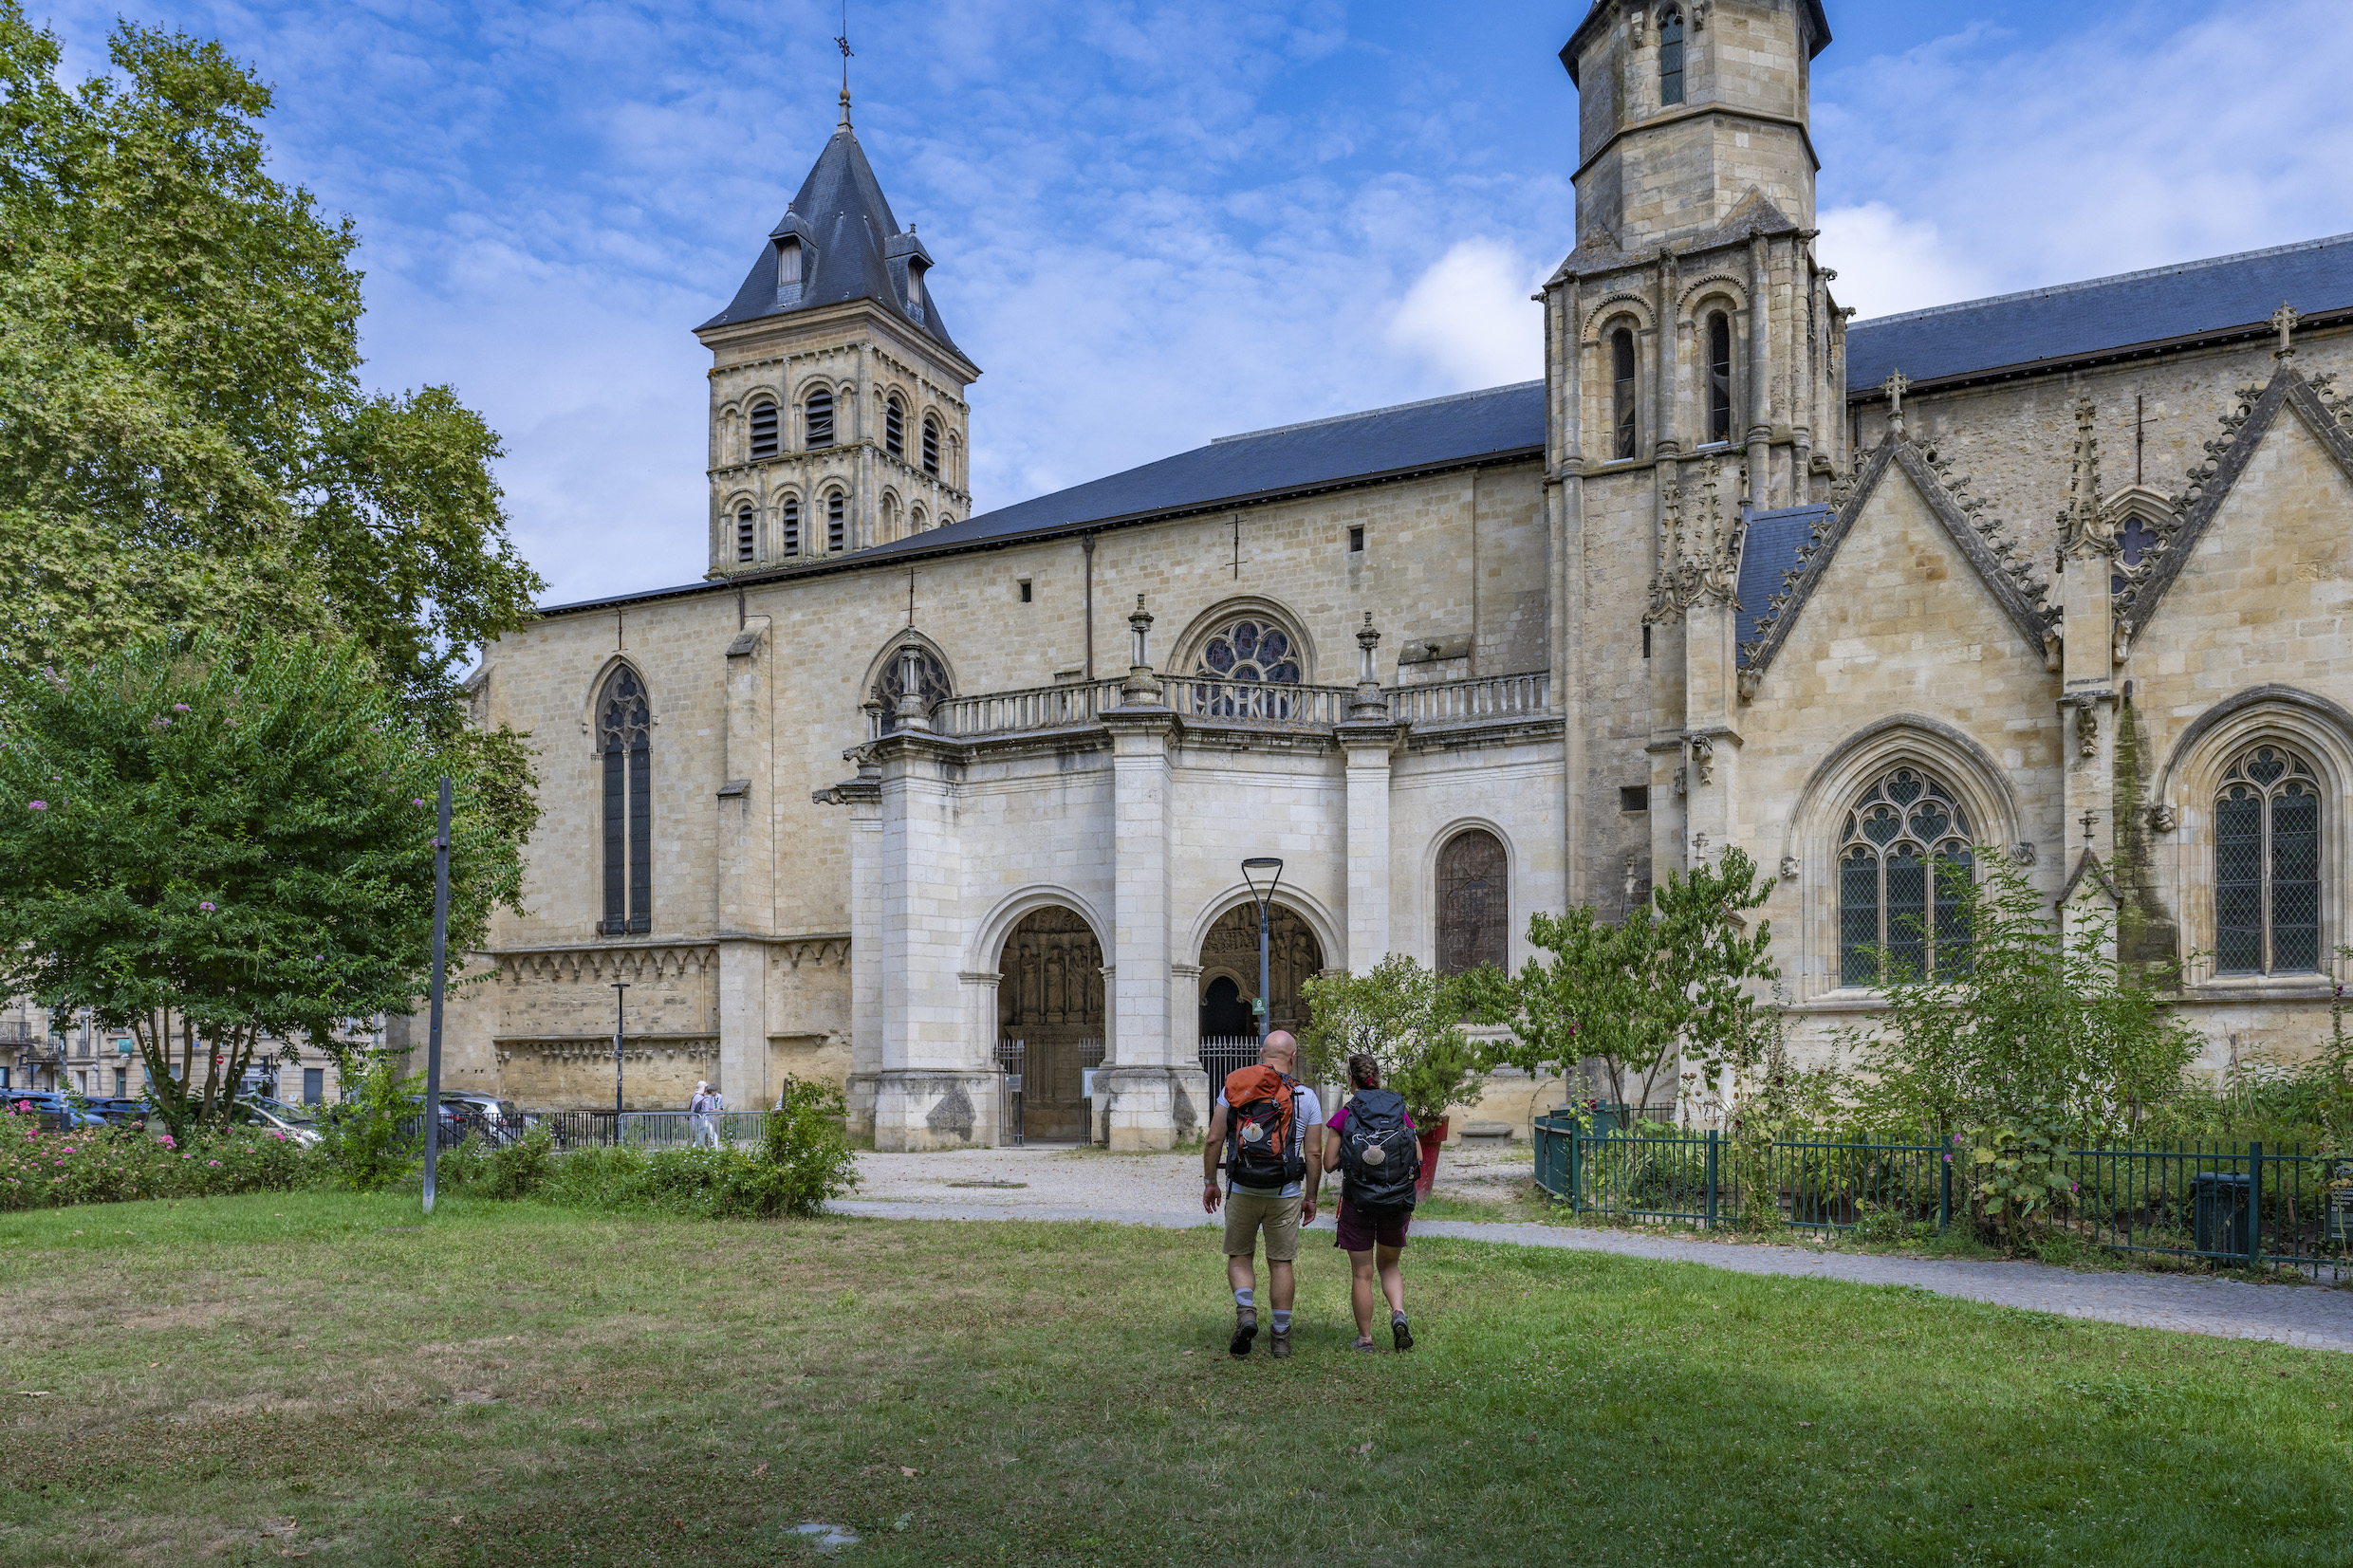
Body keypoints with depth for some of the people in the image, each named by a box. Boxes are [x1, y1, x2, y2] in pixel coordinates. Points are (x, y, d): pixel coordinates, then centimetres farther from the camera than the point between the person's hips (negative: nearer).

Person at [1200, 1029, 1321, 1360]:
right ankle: (1281, 1337, 13)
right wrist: (1310, 1197, 10)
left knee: (1239, 1256, 15)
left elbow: (1213, 1140, -1)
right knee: (1281, 1263, 10)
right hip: (1285, 1194, 0)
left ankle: (1245, 1312, -7)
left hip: (1241, 1191, 0)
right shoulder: (1306, 1097, 0)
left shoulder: (1234, 1085, 1)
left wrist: (1209, 1182, 9)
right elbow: (1314, 1154, 0)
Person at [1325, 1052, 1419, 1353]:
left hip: (1358, 1201, -3)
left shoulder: (1344, 1116, -7)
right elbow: (1418, 1159, 3)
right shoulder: (1400, 1111, 0)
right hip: (1397, 1202, 3)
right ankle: (1398, 1312, -2)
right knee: (1389, 1265, 21)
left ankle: (1364, 1338, 15)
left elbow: (1329, 1164, -6)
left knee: (1362, 1273, 9)